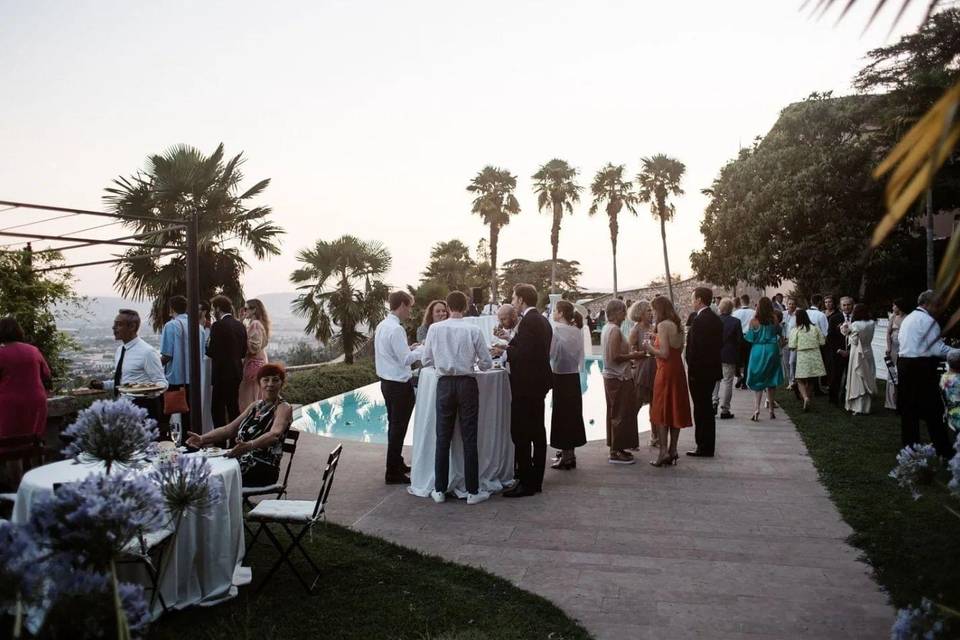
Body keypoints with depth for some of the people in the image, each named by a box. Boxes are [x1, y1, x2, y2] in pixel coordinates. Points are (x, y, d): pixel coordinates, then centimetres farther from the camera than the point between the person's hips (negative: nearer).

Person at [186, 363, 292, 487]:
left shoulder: (284, 407, -5)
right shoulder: (255, 405, 18)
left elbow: (274, 434, -24)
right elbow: (229, 429, 16)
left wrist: (249, 446, -43)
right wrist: (202, 439, -2)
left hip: (263, 469, -6)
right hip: (240, 461, 6)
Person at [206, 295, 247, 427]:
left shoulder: (218, 326, -13)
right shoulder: (240, 325, 8)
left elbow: (212, 352, -16)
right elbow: (243, 351, 9)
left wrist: (205, 347, 3)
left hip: (222, 373, -8)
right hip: (237, 372, 8)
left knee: (217, 408, -3)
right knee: (234, 407, 16)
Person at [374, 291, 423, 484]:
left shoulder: (382, 325, 9)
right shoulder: (396, 329, -19)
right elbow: (406, 359, -20)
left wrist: (410, 349, 13)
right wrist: (420, 350, -6)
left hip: (387, 382, 10)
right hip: (400, 384, -9)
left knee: (394, 425, 20)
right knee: (398, 427, -1)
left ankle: (397, 463, 35)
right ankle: (393, 473, 7)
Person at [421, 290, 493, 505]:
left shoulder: (435, 329, -3)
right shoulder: (474, 330, -7)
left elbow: (426, 361, 3)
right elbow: (486, 363, -2)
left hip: (444, 384, 1)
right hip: (467, 384, -1)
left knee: (443, 438, 10)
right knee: (469, 439, 5)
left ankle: (439, 490, 17)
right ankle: (472, 491, 11)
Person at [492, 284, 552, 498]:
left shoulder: (528, 321, -17)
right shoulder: (543, 320, 14)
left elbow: (524, 354, -24)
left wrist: (504, 352, -9)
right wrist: (509, 348, 12)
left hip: (526, 384, -11)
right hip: (539, 382, 11)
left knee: (521, 434, -6)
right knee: (537, 432, 14)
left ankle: (526, 483, -2)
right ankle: (536, 480, 23)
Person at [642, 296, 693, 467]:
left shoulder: (663, 325, -15)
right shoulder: (678, 325, 9)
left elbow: (664, 353, -20)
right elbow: (679, 349, 13)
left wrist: (650, 348, -4)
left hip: (666, 371, -8)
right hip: (678, 370, 8)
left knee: (661, 411, -1)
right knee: (675, 410, 11)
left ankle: (663, 451, -4)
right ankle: (673, 450, 15)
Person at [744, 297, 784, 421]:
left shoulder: (754, 321, -11)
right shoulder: (774, 320, -4)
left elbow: (750, 338, -7)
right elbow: (779, 333, 9)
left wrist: (744, 335, 12)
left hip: (758, 351, -2)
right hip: (772, 351, 2)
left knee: (758, 382, 4)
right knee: (771, 380, 13)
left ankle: (756, 409, -10)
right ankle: (771, 410, 18)